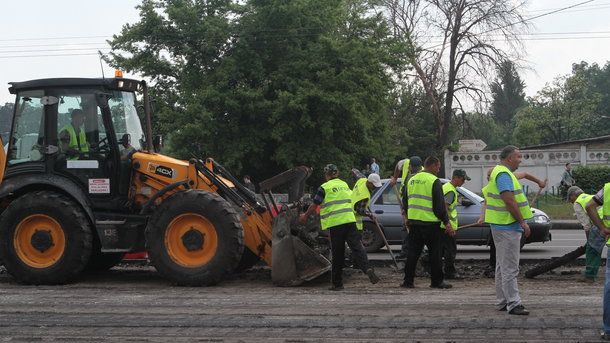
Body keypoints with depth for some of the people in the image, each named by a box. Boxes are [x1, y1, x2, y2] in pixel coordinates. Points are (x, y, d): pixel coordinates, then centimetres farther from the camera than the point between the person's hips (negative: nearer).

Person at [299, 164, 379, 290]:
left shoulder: (324, 187, -1)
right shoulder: (345, 184, 18)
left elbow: (314, 205, 1)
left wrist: (305, 216, 16)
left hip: (335, 223, -4)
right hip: (350, 220, 4)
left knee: (337, 254, 1)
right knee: (357, 247, -2)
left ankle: (337, 283, 6)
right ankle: (367, 269, -26)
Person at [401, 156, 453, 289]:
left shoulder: (412, 180, 13)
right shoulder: (434, 181, -10)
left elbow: (405, 202, 20)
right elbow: (439, 205, -12)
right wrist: (447, 222, -7)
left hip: (413, 222, 6)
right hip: (430, 223, -6)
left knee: (412, 252, 8)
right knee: (435, 253, 3)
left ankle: (408, 281, 6)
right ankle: (437, 281, 7)